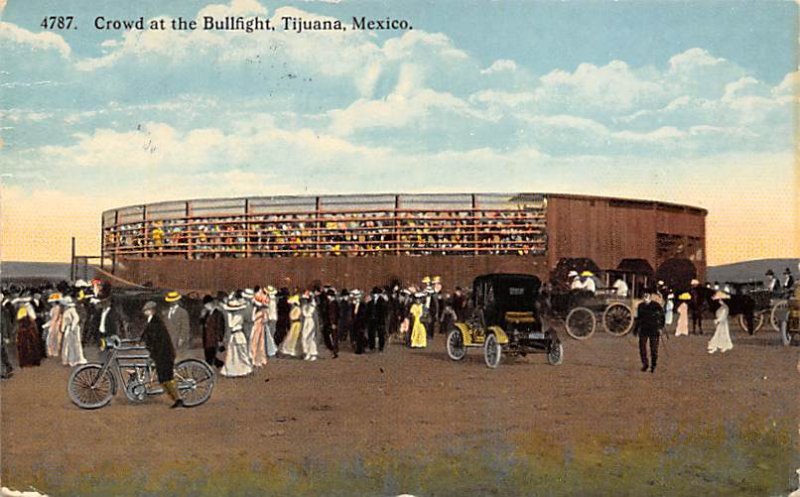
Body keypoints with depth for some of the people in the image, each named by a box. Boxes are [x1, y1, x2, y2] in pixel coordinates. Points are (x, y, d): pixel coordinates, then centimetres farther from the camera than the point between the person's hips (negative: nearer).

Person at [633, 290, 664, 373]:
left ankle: (653, 365, 15)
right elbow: (638, 318, 19)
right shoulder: (641, 306, 8)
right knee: (642, 347, -4)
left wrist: (660, 327, -13)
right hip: (643, 330, 4)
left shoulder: (656, 306, -6)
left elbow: (661, 317, -3)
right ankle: (645, 364, 8)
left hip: (654, 330, -3)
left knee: (654, 349, 1)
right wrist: (635, 329, 19)